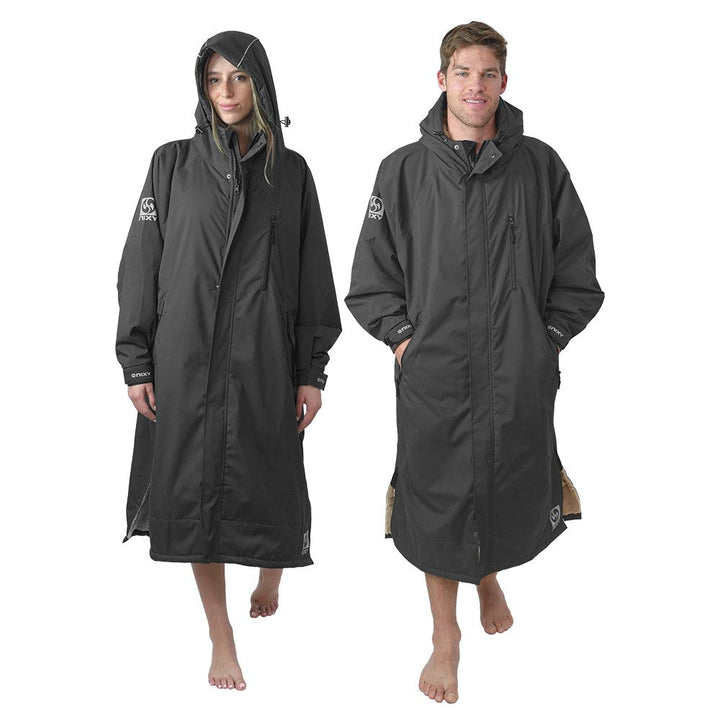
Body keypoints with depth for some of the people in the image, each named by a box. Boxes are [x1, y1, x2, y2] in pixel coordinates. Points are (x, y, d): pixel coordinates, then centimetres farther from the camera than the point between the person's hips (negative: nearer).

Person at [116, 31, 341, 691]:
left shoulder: (289, 171, 6)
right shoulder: (173, 164, 4)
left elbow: (312, 274, 6)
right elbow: (141, 266, 3)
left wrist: (312, 371, 2)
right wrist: (136, 362, -2)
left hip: (264, 358, 1)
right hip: (186, 357, 0)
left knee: (267, 482, 6)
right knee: (198, 488, 1)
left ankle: (270, 572, 41)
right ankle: (222, 638, 16)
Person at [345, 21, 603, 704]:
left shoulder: (540, 166, 3)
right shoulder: (403, 170, 2)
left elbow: (577, 276, 9)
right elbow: (370, 279, 8)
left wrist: (543, 340, 1)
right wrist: (403, 339, -2)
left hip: (521, 381, 1)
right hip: (432, 376, 0)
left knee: (515, 505, 14)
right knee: (437, 507, 8)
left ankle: (490, 574, 49)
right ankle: (445, 636, 30)